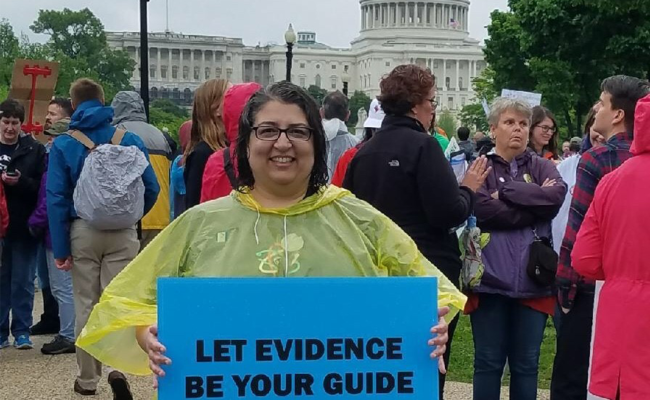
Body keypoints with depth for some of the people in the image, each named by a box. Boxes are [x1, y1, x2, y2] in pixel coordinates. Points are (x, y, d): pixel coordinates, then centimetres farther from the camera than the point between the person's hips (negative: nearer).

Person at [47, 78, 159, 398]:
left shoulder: (63, 145, -3)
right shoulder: (129, 140, -2)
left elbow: (56, 198, -8)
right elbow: (151, 188, -2)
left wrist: (60, 248, -5)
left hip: (82, 231, 0)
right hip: (122, 233, 0)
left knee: (86, 305, 10)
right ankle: (118, 366, -14)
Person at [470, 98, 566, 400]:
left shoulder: (542, 167, 11)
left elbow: (557, 196, -10)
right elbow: (484, 210, -16)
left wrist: (506, 190, -12)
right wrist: (535, 203, -10)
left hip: (533, 280, 3)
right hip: (490, 279, -2)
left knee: (526, 364, 10)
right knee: (488, 362, 6)